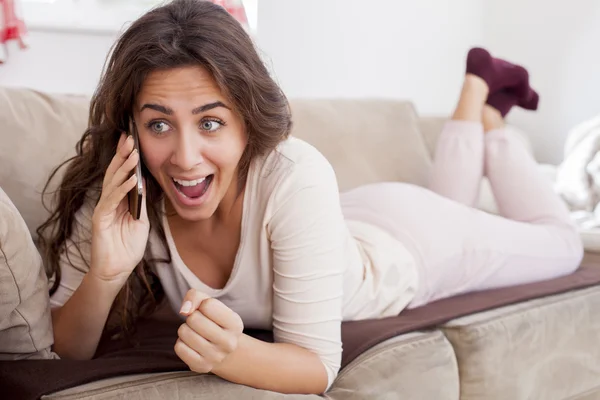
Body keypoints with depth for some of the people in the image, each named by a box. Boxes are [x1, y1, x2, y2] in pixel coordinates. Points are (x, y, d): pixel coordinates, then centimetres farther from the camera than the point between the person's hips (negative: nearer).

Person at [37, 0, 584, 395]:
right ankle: (476, 92, 52)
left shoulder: (295, 178, -44)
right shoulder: (118, 198, -33)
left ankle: (487, 113, 39)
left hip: (407, 243, -3)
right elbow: (66, 354, -27)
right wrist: (103, 277, -47)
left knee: (560, 244, 26)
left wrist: (228, 354, -57)